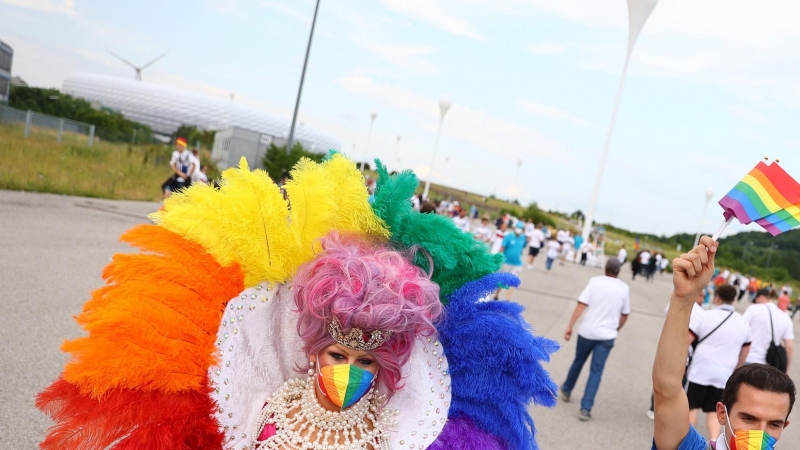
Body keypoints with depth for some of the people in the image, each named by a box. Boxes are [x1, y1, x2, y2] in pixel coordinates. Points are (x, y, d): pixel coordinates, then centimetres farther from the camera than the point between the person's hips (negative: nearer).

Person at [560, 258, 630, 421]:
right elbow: (625, 315, 9)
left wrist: (570, 326, -7)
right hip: (607, 336, 0)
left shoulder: (595, 281, -5)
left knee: (578, 362, 21)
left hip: (587, 332, 0)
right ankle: (586, 409, -4)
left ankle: (566, 391, 41)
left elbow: (581, 305, -11)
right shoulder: (624, 288, 1)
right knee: (596, 371, 2)